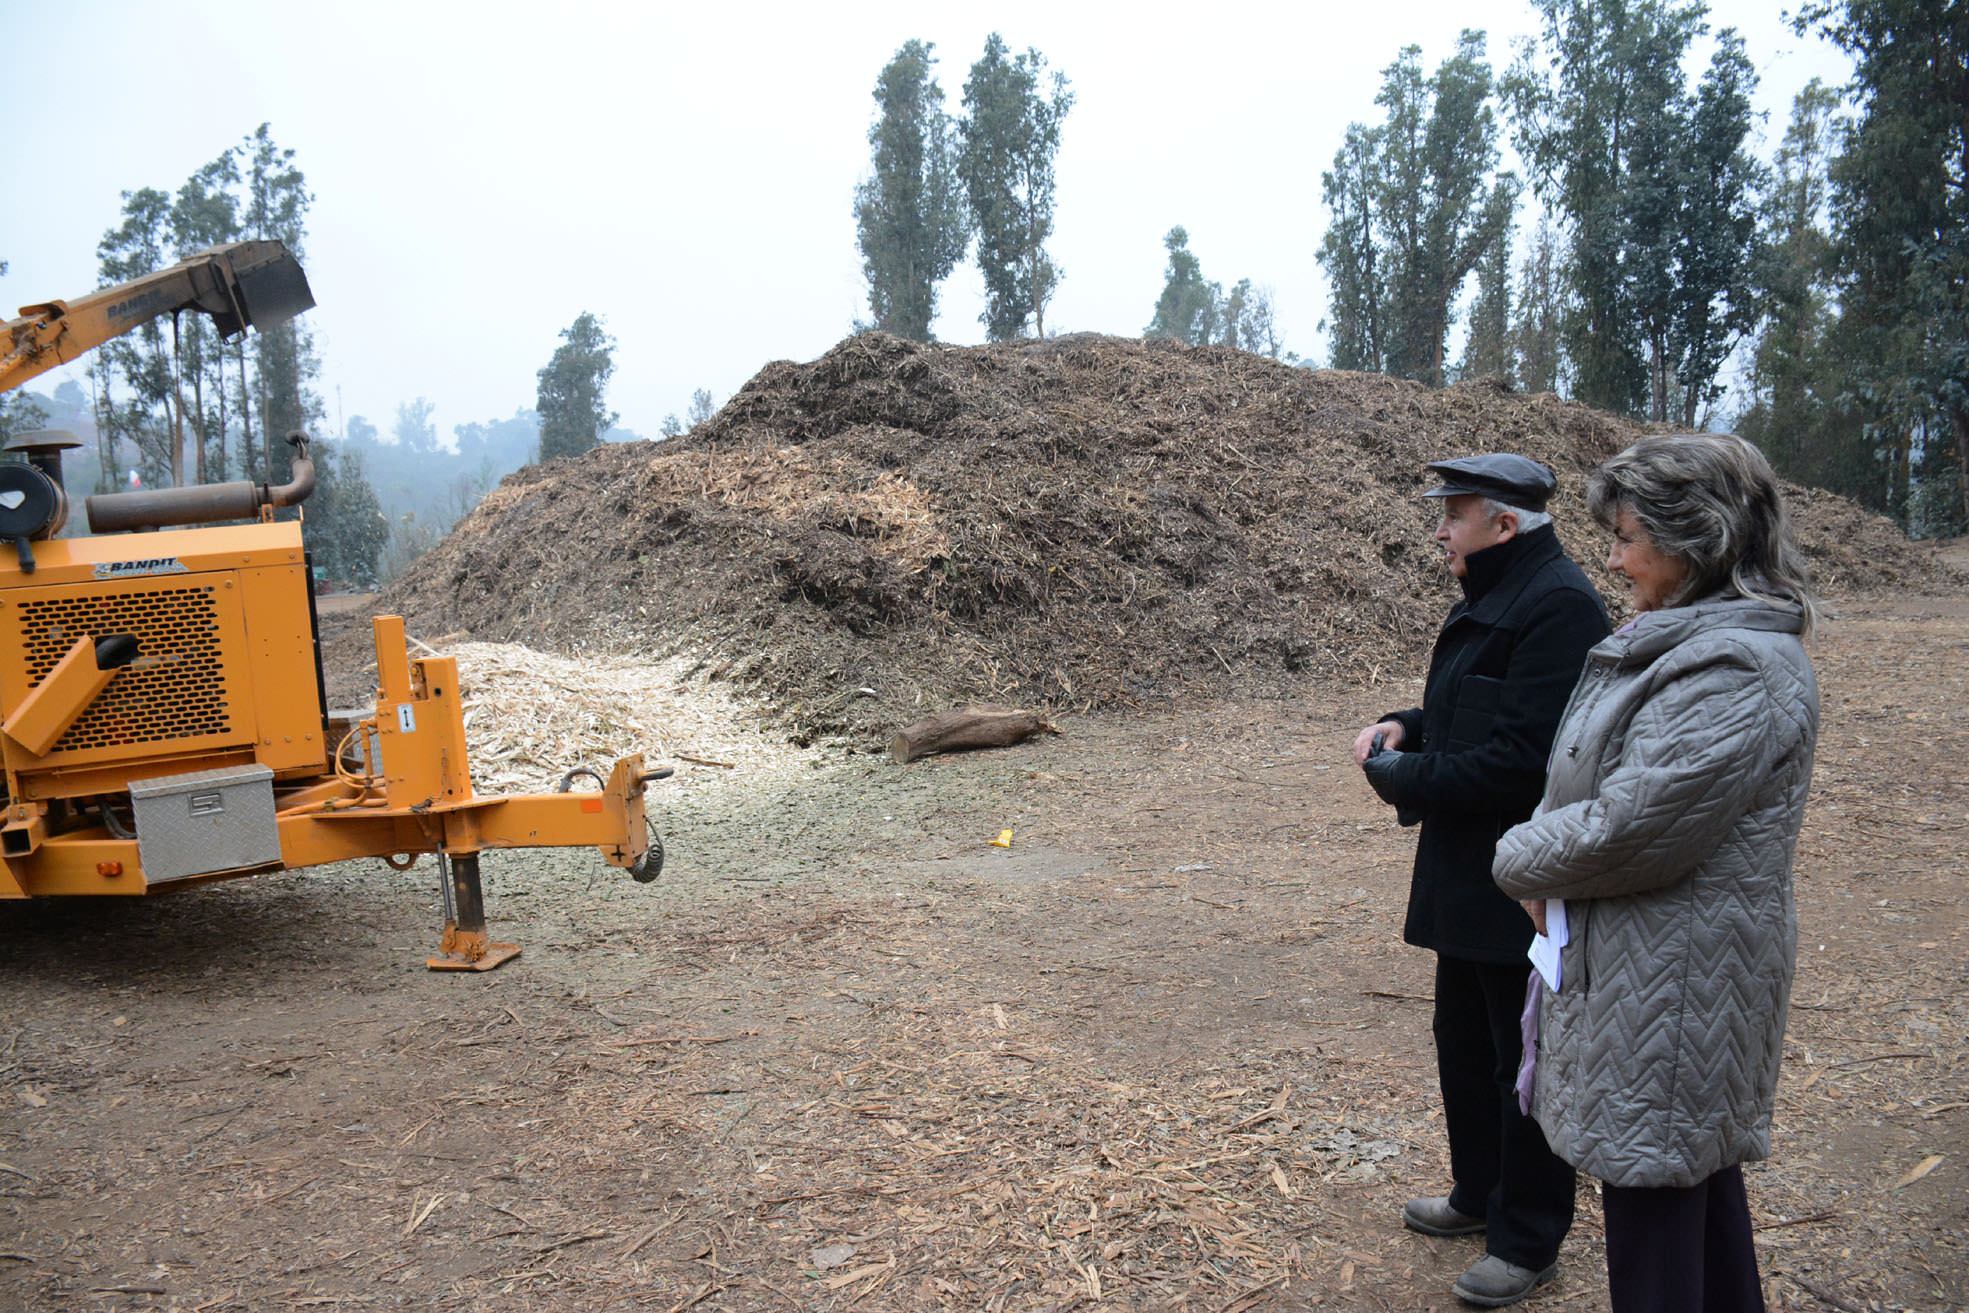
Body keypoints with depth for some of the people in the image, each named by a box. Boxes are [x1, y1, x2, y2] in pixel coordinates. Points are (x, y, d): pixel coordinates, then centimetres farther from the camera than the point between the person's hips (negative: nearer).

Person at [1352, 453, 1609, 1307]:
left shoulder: (1557, 609, -22)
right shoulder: (1490, 602, 11)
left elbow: (1522, 757, -28)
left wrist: (1405, 780, -18)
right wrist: (1407, 729, 1)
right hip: (1468, 877, 10)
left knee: (1524, 1062, 6)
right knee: (1464, 1043, 22)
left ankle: (1527, 1242, 24)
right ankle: (1481, 1194, 42)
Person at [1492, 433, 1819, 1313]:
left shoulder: (1736, 672, -23)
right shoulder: (1685, 642, 10)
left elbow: (1628, 830, -25)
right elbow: (1598, 785, 16)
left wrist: (1522, 858, -8)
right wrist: (1545, 864, -2)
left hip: (1674, 981, -10)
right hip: (1652, 965, 10)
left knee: (1651, 1198, 2)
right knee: (1701, 1176, 22)